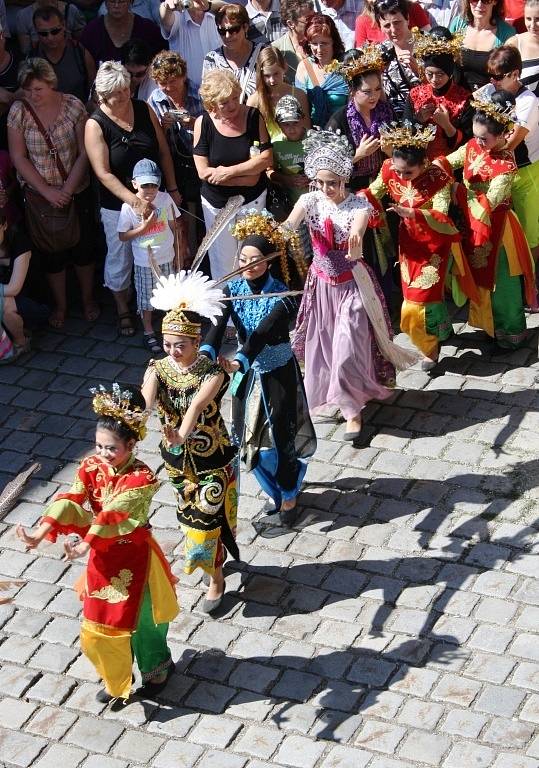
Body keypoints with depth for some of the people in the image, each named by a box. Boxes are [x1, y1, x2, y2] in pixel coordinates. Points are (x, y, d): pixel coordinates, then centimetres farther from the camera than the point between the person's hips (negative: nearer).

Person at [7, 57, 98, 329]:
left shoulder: (73, 106, -11)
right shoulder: (19, 111, -11)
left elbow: (84, 153, -9)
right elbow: (19, 158, -10)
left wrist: (67, 190, -17)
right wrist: (47, 191, -16)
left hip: (77, 192, 0)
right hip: (39, 195, 0)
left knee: (84, 249, 12)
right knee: (51, 253, 11)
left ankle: (88, 299, 35)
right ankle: (60, 304, 31)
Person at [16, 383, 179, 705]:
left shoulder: (141, 478, -25)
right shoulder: (92, 467, -8)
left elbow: (113, 514, -36)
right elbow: (70, 501, -19)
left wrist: (84, 546, -47)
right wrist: (41, 532, -34)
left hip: (132, 557, -5)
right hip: (102, 556, 6)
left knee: (138, 619, 12)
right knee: (99, 625, 16)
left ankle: (159, 667, 42)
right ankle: (117, 680, 38)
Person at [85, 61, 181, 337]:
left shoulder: (144, 110, -4)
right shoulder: (96, 125, -16)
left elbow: (164, 151, 5)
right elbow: (103, 173, -20)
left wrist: (172, 189, 1)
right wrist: (134, 201, -29)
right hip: (118, 203, -3)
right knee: (120, 258, 10)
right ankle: (123, 311, 30)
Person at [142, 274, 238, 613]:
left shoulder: (213, 374, -24)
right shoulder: (158, 368, -13)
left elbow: (197, 405, -44)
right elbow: (146, 399, -33)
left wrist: (182, 434, -62)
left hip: (212, 456, -4)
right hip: (176, 456, 4)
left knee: (206, 516, 4)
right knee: (192, 511, 22)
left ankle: (217, 579, 26)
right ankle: (216, 557, 49)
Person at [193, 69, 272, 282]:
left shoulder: (254, 116, -9)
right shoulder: (203, 123, -13)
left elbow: (266, 158, -13)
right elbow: (204, 172, -16)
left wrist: (229, 171, -20)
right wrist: (245, 177, -16)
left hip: (252, 200, 0)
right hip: (217, 203, 0)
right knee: (223, 260, 11)